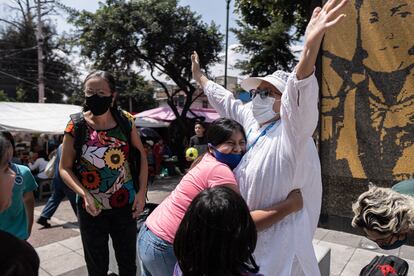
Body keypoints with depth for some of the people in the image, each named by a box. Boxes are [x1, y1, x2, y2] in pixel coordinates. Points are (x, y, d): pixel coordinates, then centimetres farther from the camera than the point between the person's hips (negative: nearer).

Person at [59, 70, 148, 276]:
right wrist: (84, 194, -21)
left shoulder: (125, 121, -8)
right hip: (91, 207, 0)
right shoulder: (76, 125, -12)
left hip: (125, 204, 1)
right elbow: (64, 168, -6)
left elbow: (141, 155, 1)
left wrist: (141, 192, -6)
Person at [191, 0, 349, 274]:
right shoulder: (253, 119, 5)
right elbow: (227, 101, 19)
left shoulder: (291, 130, -19)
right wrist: (200, 77, 31)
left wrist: (311, 45, -55)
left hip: (279, 235, -8)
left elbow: (299, 95, -39)